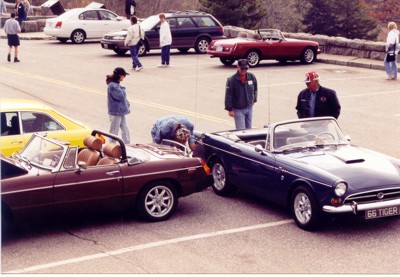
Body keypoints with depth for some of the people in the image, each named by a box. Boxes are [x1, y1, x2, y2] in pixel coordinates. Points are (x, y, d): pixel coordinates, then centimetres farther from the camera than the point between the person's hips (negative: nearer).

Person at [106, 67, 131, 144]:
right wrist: (123, 89, -5)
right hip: (115, 112, -9)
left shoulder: (117, 84, 11)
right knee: (114, 132, 1)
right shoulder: (112, 86, -19)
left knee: (125, 129, 13)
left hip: (121, 111, 9)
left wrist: (127, 106, 5)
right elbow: (121, 96, -23)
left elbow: (123, 97, 15)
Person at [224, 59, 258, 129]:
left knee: (249, 129, 14)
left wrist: (254, 99, 12)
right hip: (238, 110, -5)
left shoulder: (252, 77, -4)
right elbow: (228, 96, -13)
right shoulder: (231, 80, -17)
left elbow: (255, 89, 15)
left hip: (249, 108, 5)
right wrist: (230, 109, -12)